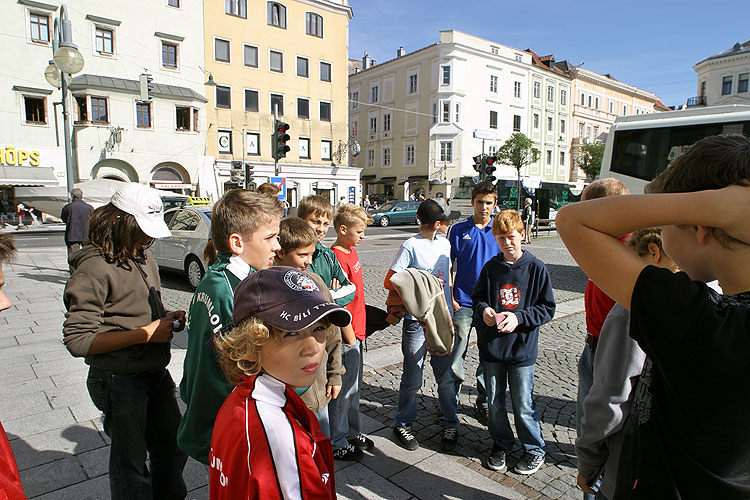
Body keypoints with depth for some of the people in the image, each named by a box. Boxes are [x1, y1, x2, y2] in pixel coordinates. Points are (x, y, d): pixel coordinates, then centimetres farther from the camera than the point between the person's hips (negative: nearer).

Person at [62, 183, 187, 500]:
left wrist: (166, 319, -1)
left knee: (172, 449, 21)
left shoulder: (144, 256, 7)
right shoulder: (94, 268, -19)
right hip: (121, 381, -8)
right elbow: (78, 340, -22)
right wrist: (145, 334, -23)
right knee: (130, 462, 12)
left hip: (156, 374, 8)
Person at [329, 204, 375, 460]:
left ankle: (353, 433, 37)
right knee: (345, 389, 4)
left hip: (355, 330, 10)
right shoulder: (338, 257, -21)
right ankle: (337, 444, 21)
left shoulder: (351, 251, 9)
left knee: (353, 386, 21)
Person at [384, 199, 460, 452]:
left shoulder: (445, 244, 11)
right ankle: (403, 424, 26)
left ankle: (449, 424, 28)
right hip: (417, 320, -5)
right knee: (412, 379, 6)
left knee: (446, 376, 10)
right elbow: (389, 282, -11)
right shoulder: (411, 246, -8)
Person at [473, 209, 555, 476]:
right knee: (494, 402, 15)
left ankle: (535, 449, 31)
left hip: (522, 348, -3)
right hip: (491, 346, 3)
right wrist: (484, 310, -11)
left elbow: (547, 308, -4)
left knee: (523, 405, 7)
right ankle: (501, 444, 37)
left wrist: (519, 317, -17)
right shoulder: (490, 267, 1)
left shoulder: (536, 268, -7)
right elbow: (477, 297, 11)